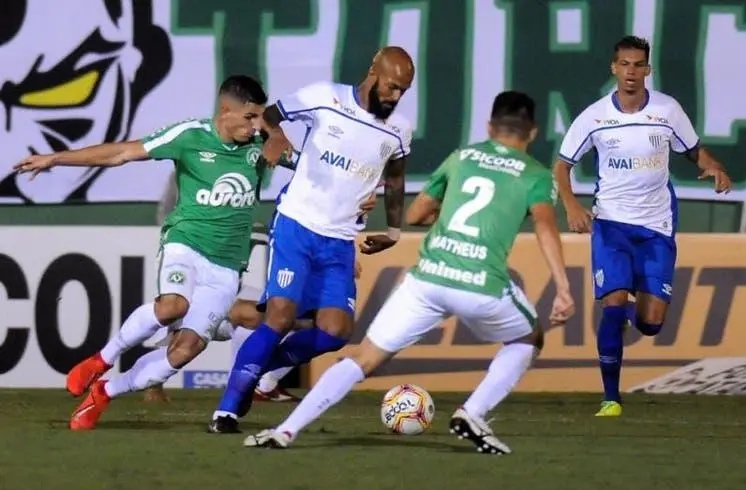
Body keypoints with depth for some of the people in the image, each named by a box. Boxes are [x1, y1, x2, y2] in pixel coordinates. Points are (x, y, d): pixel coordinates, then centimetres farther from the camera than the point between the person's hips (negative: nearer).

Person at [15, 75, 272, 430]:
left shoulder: (260, 146, 4)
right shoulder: (191, 136, -8)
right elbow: (121, 153, -5)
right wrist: (55, 159, -6)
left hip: (225, 269, 4)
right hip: (185, 243, -4)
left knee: (186, 348, -11)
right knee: (172, 305, -35)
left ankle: (104, 392, 8)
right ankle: (102, 360, -9)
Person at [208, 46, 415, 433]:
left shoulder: (398, 132, 5)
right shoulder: (325, 98, -7)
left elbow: (394, 180, 24)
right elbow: (267, 116, 1)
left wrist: (394, 230, 21)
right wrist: (274, 136, -21)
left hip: (340, 243, 5)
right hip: (296, 227, -5)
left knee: (334, 333, -8)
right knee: (281, 316, -18)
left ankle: (256, 369, 15)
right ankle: (226, 411, -11)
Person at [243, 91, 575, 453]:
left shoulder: (461, 157, 21)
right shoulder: (536, 175, 11)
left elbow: (414, 215, 29)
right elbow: (545, 226, -8)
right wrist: (563, 290, -14)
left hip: (428, 277, 2)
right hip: (484, 286, -2)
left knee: (364, 359, 11)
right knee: (528, 341, 27)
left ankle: (285, 431, -2)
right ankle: (473, 415, 7)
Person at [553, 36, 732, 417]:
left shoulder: (668, 110, -5)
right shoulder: (595, 117, -7)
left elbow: (694, 150, 10)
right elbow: (562, 166, 2)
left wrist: (713, 168, -13)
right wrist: (572, 206, -16)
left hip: (656, 224, 1)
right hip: (611, 222, -1)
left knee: (651, 322, -3)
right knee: (613, 303, -17)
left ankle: (632, 313, 37)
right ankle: (611, 398, -6)